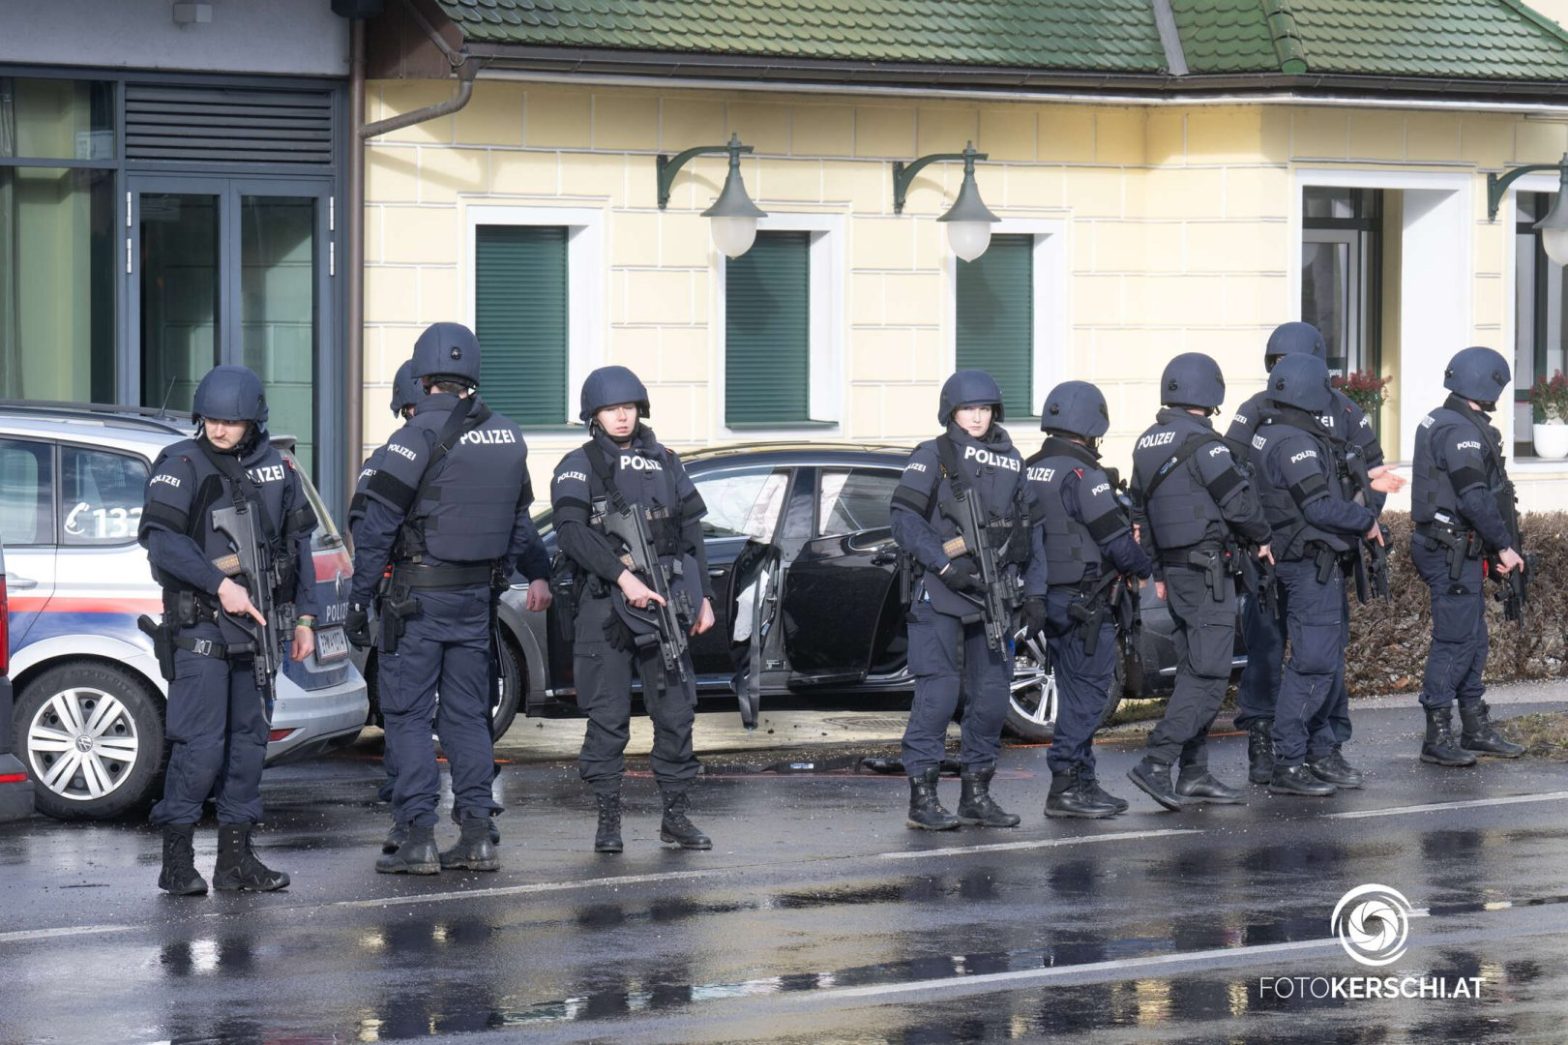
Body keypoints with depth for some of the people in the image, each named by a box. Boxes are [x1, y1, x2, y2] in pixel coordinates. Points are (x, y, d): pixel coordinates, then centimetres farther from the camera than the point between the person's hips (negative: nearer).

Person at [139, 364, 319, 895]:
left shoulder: (276, 469, 9)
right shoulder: (182, 464, -6)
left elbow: (298, 543, 16)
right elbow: (160, 538, -17)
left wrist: (304, 618, 12)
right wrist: (220, 584, -22)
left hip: (256, 625, 6)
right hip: (200, 626, -6)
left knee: (249, 739, 9)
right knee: (200, 742, -11)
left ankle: (236, 857, 16)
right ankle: (177, 860, -6)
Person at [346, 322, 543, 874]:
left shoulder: (420, 436, -13)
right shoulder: (508, 439, 8)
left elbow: (378, 524, -14)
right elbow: (520, 526, 14)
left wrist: (359, 597, -8)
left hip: (418, 596, -6)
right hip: (475, 599, 6)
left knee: (407, 714, 0)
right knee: (467, 714, 12)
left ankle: (419, 837, -5)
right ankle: (477, 834, 9)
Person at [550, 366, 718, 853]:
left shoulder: (664, 461, 15)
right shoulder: (578, 466, 1)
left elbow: (691, 531, 18)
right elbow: (571, 532, -13)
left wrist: (703, 596, 12)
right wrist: (622, 576, -22)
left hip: (663, 603, 4)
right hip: (605, 607, -4)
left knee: (676, 711, 3)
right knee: (608, 717, -2)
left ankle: (677, 816, 11)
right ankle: (608, 821, 5)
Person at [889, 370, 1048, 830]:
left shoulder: (1010, 461, 15)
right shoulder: (933, 456, -1)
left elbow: (1031, 528, 18)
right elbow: (905, 520, -9)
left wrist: (1034, 591, 10)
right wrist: (944, 565, -18)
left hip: (993, 596, 6)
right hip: (940, 595, -6)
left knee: (992, 696, 8)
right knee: (937, 693, -9)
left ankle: (976, 794, 18)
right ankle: (922, 797, -7)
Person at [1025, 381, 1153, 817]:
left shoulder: (1029, 471, 9)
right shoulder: (1082, 474, -16)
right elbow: (1115, 538, -16)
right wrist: (1145, 569, 2)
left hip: (1047, 595, 9)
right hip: (1083, 598, -9)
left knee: (1076, 692, 15)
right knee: (1087, 689, -3)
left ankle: (1081, 782, 19)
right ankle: (1067, 784, -5)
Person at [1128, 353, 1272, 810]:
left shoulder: (1148, 443, 13)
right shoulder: (1201, 442, -15)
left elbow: (1141, 510, 18)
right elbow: (1237, 498, -16)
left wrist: (1158, 572, 24)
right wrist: (1262, 538, 3)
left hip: (1175, 567, 9)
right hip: (1208, 567, -9)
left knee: (1194, 669, 14)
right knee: (1208, 673, -9)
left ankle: (1194, 774, 15)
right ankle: (1156, 763, -17)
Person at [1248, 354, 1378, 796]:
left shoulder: (1269, 436, 14)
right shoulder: (1294, 443, -19)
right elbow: (1320, 507, -22)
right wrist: (1367, 520, -8)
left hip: (1318, 565, 11)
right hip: (1313, 564, -11)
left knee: (1330, 658, 17)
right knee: (1313, 664, -9)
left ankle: (1322, 752, 24)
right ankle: (1287, 764, -8)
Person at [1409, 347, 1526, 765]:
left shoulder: (1440, 423, 16)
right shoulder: (1460, 431, -18)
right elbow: (1475, 499, -24)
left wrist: (1496, 547, 17)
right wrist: (1504, 546, -16)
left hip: (1454, 550, 11)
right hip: (1453, 553, -11)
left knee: (1473, 640, 16)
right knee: (1456, 641, -7)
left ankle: (1477, 729, 24)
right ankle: (1437, 738, -3)